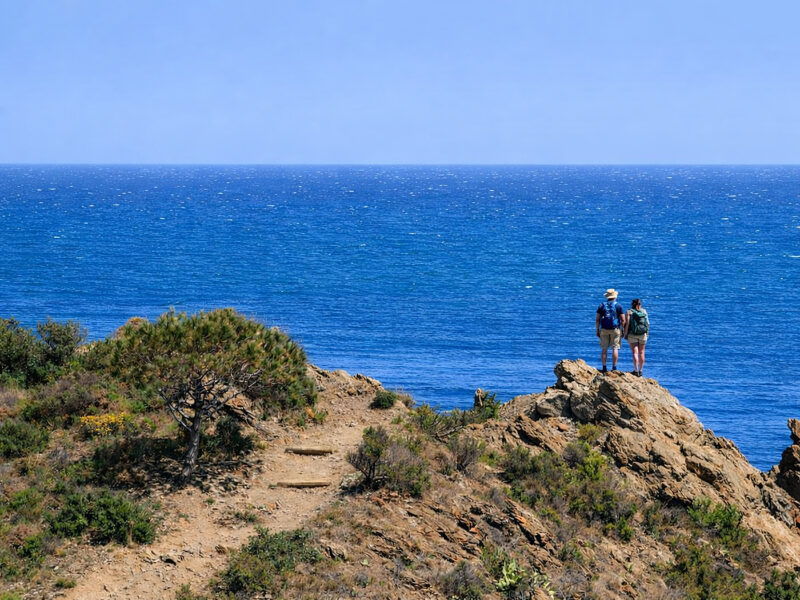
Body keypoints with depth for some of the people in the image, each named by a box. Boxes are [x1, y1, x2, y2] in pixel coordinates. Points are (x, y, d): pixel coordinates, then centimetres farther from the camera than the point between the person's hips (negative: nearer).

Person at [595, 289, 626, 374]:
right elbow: (623, 320, -4)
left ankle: (604, 368, 4)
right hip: (615, 329, -2)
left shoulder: (602, 306, 5)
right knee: (615, 348, 3)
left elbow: (597, 319, 2)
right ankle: (614, 367, -1)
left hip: (604, 329, 2)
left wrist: (597, 330, 8)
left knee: (604, 349, 5)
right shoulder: (618, 305, -1)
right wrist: (622, 330, 5)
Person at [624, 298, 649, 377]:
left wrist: (625, 334, -4)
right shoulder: (644, 311, 4)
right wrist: (647, 333, 12)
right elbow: (648, 323, 3)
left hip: (632, 334, -3)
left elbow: (627, 324, -10)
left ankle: (636, 371, -11)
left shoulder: (630, 312, -4)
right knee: (641, 352, 10)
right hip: (643, 335, 3)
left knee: (635, 352, -4)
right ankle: (640, 371, 14)